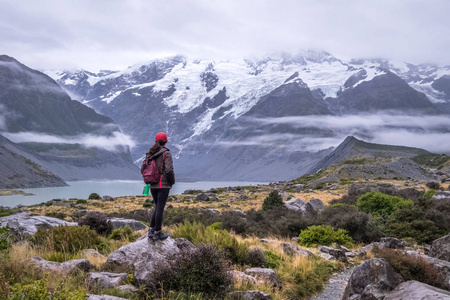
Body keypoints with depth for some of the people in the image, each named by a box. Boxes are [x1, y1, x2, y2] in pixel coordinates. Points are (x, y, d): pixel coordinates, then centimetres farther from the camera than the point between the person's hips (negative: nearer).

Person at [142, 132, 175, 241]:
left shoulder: (150, 154, 8)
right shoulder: (166, 153, -11)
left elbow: (143, 170, 9)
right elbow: (169, 170, -19)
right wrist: (172, 181, -2)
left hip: (153, 186, 6)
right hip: (163, 185, -6)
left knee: (158, 207, 18)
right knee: (160, 208, 0)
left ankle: (151, 230, 16)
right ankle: (157, 233, 7)